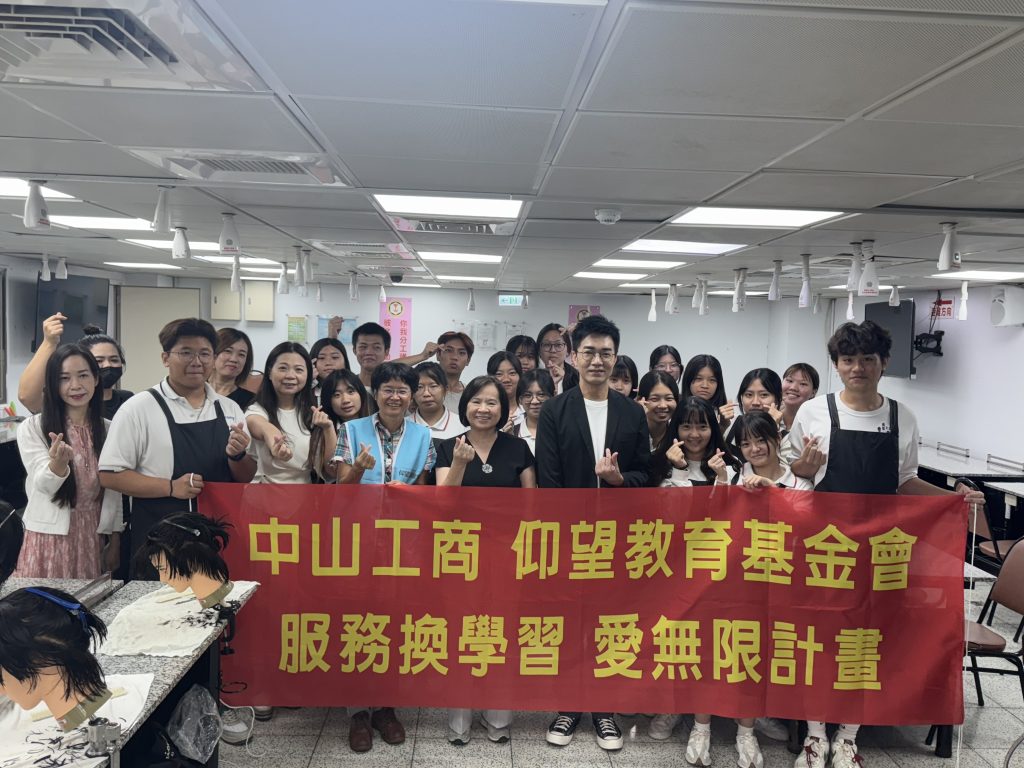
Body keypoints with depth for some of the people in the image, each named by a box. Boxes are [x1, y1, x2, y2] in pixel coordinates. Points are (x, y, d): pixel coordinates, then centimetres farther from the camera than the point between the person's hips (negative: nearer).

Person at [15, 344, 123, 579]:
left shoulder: (108, 429, 4)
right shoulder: (31, 428, -5)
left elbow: (114, 490, 8)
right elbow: (44, 485, -15)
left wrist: (115, 541, 7)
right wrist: (59, 462, -36)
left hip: (94, 540, 3)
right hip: (50, 539, -3)